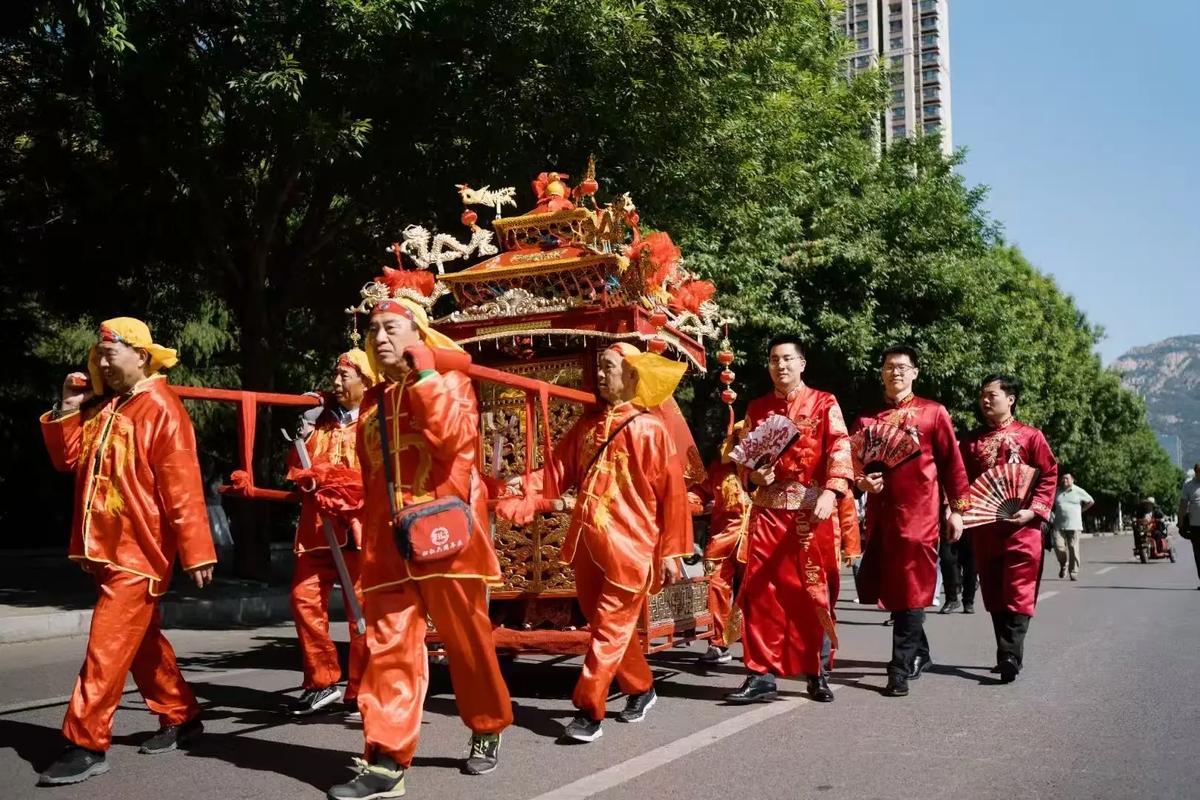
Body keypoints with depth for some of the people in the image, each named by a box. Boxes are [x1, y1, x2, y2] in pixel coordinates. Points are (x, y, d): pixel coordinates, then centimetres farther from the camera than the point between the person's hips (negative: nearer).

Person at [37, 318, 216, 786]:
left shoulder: (160, 409, -13)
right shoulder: (103, 407, 11)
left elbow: (182, 486, -18)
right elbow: (69, 460, 14)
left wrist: (197, 552, -20)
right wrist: (68, 409, 0)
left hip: (140, 550, -8)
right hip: (107, 546, 9)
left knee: (108, 645, -7)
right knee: (141, 639, 15)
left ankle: (86, 746, -1)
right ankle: (181, 718, 27)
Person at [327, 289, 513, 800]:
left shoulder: (449, 381, 1)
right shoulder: (372, 402, 17)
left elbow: (452, 439, -19)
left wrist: (423, 375, -14)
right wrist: (370, 542, 19)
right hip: (389, 543, 5)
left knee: (465, 640, 7)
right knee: (388, 647, -1)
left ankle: (488, 730, 28)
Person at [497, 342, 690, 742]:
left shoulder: (648, 428, -6)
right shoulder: (587, 424, 11)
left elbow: (672, 492, -6)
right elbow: (556, 472, 6)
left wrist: (671, 550, -6)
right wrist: (518, 497, -10)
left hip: (628, 547, -6)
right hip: (587, 544, 7)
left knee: (610, 629, -2)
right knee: (605, 624, 15)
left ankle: (589, 711, 2)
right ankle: (640, 689, 33)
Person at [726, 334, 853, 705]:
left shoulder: (824, 403, 3)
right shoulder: (757, 408, 14)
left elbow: (839, 450, -8)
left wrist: (830, 492, -23)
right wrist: (754, 473, -4)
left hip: (811, 509, -3)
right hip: (768, 508, 3)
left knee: (814, 591, 3)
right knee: (761, 591, -1)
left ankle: (818, 673, 16)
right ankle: (762, 674, 6)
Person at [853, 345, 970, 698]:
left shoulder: (933, 412, 4)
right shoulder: (867, 417, 12)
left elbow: (952, 463, 3)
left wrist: (957, 509, -1)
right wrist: (861, 481, -8)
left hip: (919, 513, -4)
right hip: (880, 513, 4)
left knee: (911, 589, -4)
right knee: (884, 586, 9)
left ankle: (901, 668, 1)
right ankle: (919, 652, 29)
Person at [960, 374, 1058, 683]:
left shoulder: (1030, 435, 0)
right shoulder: (972, 440, 11)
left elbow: (1049, 475, -1)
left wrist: (1034, 510, -12)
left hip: (1022, 527, -4)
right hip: (984, 528, 4)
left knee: (1018, 595, -7)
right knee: (994, 596, 9)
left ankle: (1009, 656, -8)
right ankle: (1009, 655, 19)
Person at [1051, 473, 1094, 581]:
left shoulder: (1078, 491, 4)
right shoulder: (1057, 491, 10)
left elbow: (1091, 501, 15)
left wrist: (1081, 510, 8)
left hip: (1074, 526, -1)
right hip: (1059, 526, 2)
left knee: (1073, 549, -3)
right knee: (1059, 547, -10)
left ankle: (1074, 573, 4)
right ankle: (1063, 565, 18)